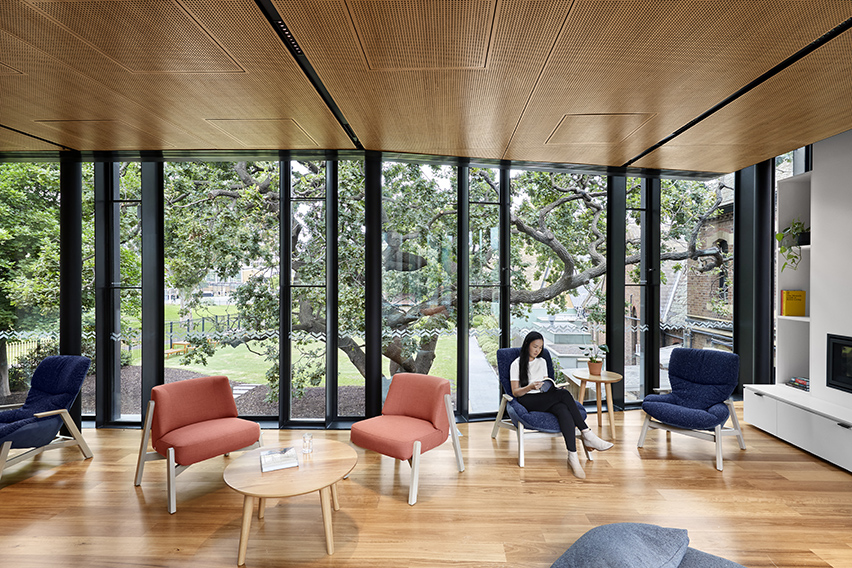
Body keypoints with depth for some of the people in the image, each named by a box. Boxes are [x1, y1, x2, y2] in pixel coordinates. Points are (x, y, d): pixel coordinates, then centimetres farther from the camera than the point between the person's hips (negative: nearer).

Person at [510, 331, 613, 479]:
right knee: (564, 394, -30)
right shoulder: (516, 364, 2)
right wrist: (530, 387, -22)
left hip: (545, 401, 6)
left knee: (564, 410, -32)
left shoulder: (542, 362, 20)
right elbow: (515, 393, -3)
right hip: (527, 401, -5)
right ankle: (587, 434, -27)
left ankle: (573, 457, -37)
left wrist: (550, 385, -1)